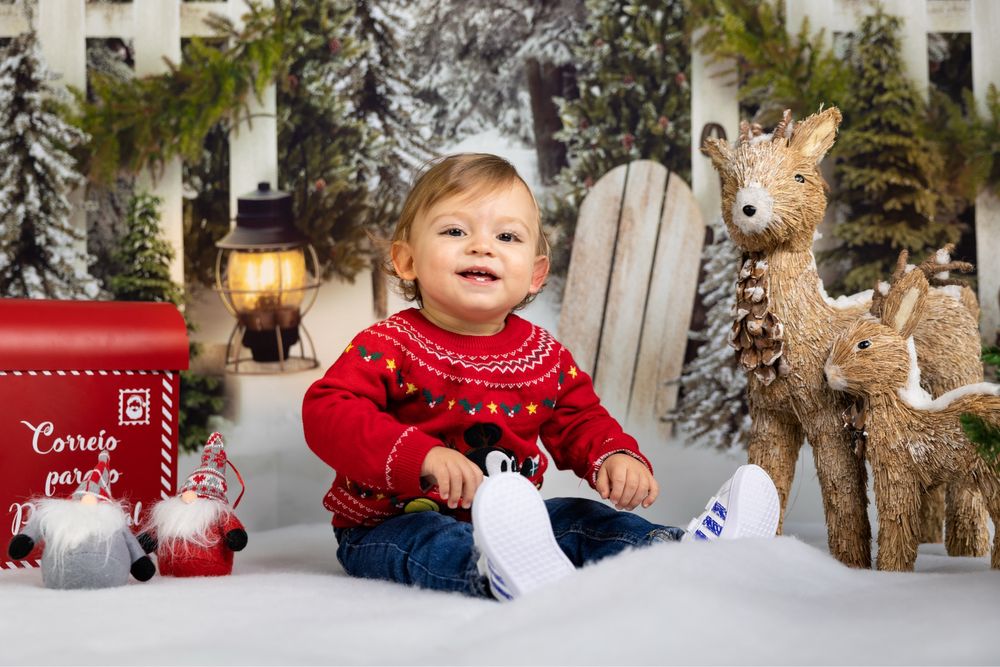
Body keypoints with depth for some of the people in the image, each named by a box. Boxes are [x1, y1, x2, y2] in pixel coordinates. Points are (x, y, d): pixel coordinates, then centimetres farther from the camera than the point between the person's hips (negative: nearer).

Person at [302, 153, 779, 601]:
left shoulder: (544, 355, 5)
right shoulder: (390, 345, -13)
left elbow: (581, 422, 15)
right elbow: (326, 412, -25)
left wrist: (616, 456, -11)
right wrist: (421, 456, -40)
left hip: (505, 523, 7)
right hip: (395, 521, -7)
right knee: (423, 544, -37)